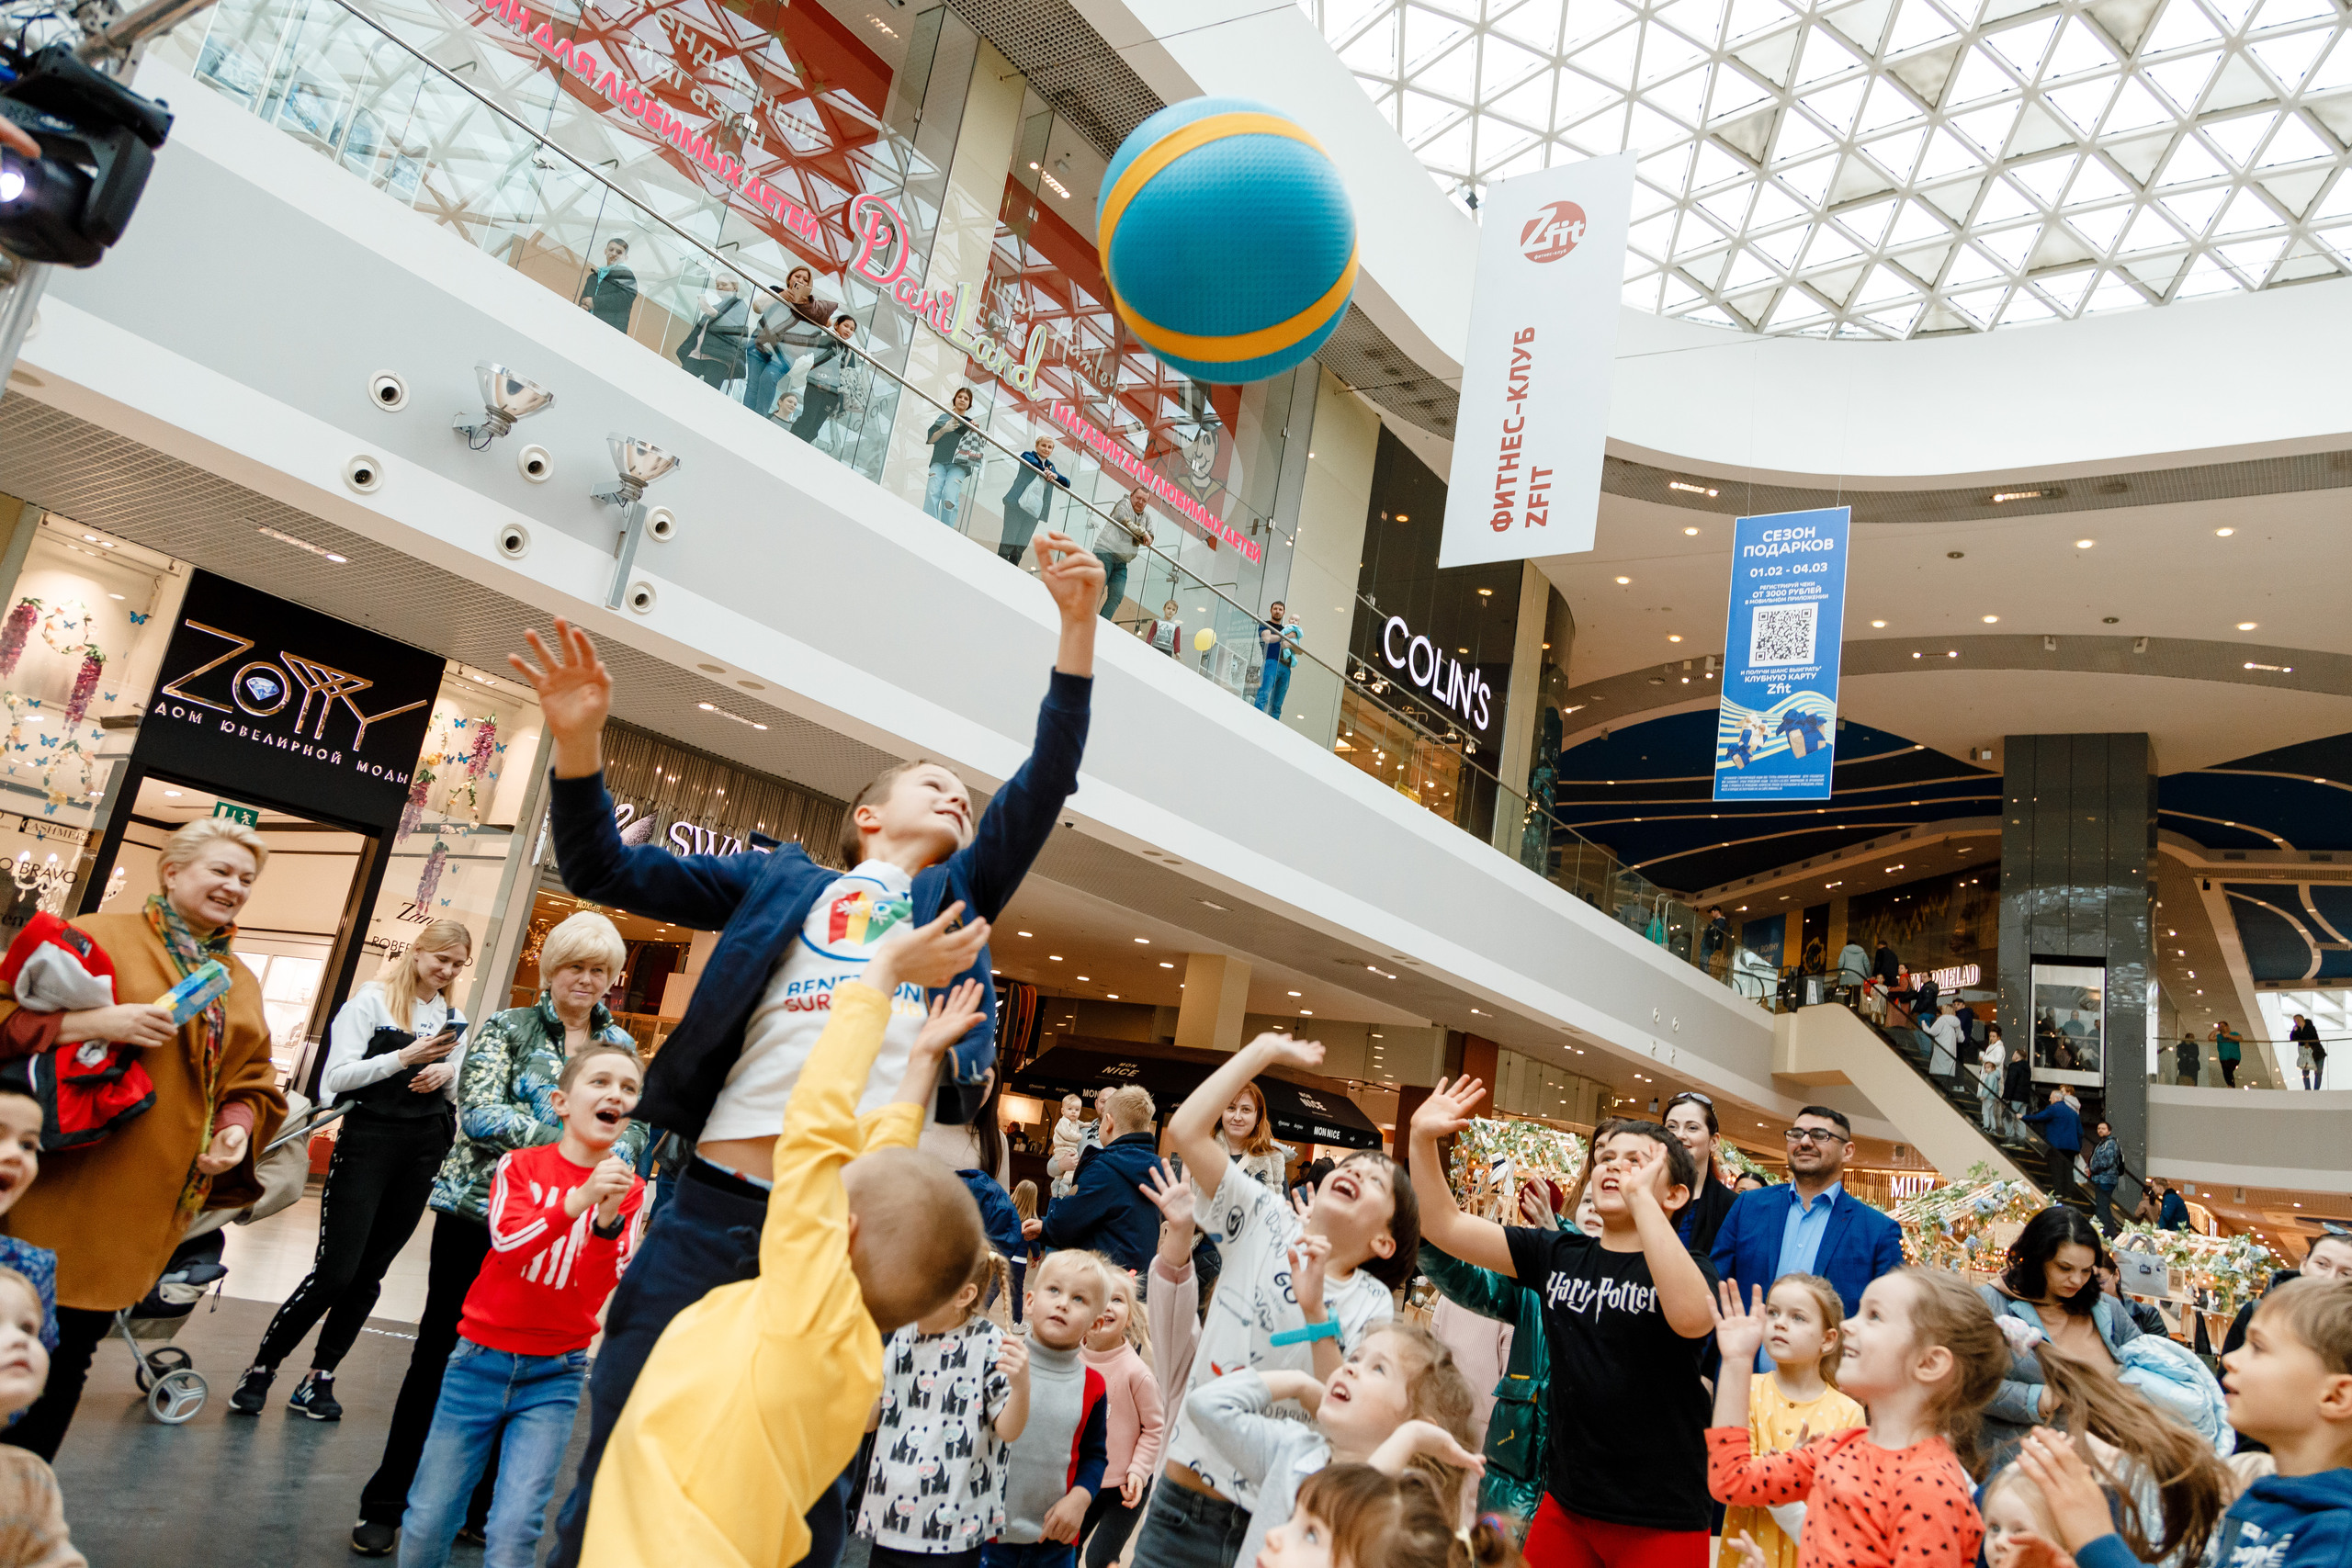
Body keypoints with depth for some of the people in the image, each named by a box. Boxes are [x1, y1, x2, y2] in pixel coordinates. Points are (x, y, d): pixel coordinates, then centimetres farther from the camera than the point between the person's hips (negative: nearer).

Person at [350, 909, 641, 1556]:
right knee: (440, 1354, 7)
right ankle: (386, 1506, 23)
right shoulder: (506, 1028, -1)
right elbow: (479, 1113, -13)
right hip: (478, 1212, -3)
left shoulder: (621, 1046, 9)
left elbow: (632, 1133, 6)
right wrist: (569, 1135, -21)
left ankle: (480, 1506, 28)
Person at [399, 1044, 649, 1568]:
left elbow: (596, 1291, -10)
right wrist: (577, 1200, -35)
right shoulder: (519, 1165, -3)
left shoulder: (628, 1189, -3)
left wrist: (608, 1219, -28)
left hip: (554, 1373, 0)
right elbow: (508, 1242, -20)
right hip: (482, 1357, 1)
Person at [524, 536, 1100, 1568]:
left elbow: (1043, 785, 14)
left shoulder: (955, 897, 22)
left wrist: (1078, 624, 7)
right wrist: (579, 743, -1)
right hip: (720, 1203, -1)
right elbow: (605, 870, 15)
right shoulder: (784, 880, 18)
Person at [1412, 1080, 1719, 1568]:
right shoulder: (1558, 1254, 5)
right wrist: (1423, 1138, -13)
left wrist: (1639, 1196, -30)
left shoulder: (1689, 1267, -7)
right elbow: (1447, 1226, 0)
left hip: (1661, 1521, -4)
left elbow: (1691, 1318, -32)